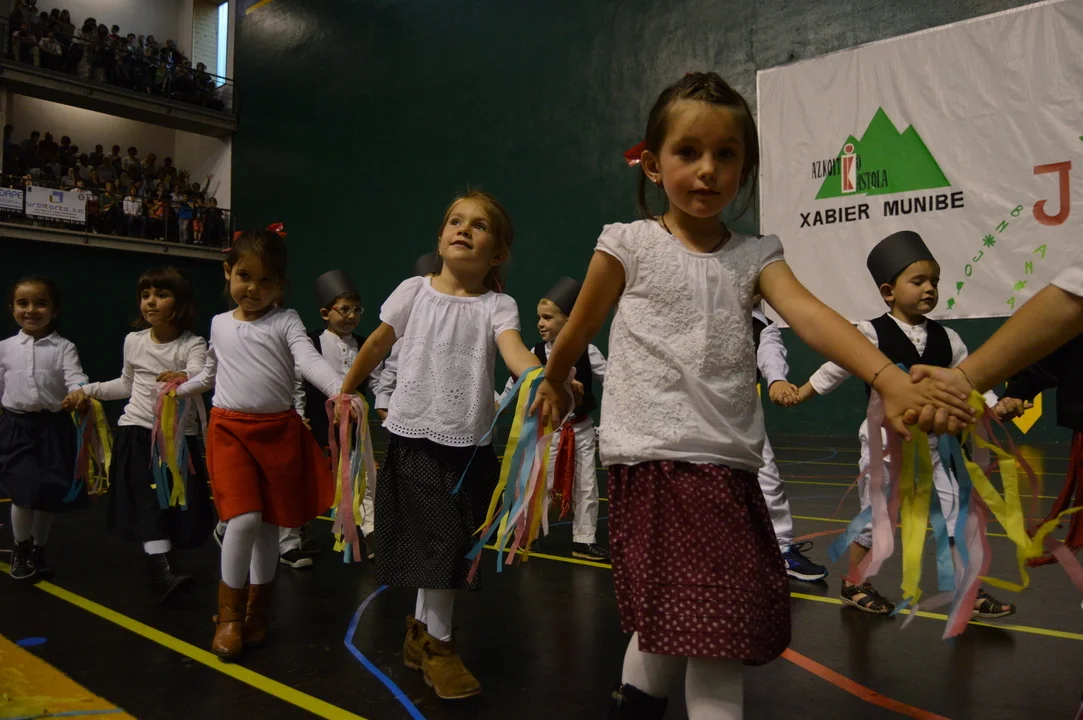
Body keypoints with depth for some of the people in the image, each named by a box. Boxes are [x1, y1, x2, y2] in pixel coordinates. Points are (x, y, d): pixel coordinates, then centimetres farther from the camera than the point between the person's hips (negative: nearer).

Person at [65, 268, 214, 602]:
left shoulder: (193, 344, -10)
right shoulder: (134, 341, 4)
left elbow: (200, 377, -33)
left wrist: (184, 379, -55)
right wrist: (89, 390, 14)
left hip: (180, 434, -2)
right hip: (138, 432, 2)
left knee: (179, 504, 5)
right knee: (149, 502, -12)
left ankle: (161, 565, 26)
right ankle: (162, 569, -19)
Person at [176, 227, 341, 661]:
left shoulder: (285, 321, 0)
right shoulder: (220, 324, 10)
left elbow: (310, 361, -18)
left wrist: (341, 390, -34)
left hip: (279, 429, 0)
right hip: (230, 428, 1)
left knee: (269, 523, 8)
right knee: (244, 519, -14)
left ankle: (256, 611, 26)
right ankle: (230, 615, 5)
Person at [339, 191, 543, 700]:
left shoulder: (498, 306, -2)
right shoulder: (414, 291, 2)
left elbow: (514, 350, -22)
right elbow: (378, 343, 13)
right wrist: (345, 390, 20)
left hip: (467, 444, 1)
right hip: (411, 436, 0)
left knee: (448, 545, 8)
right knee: (436, 541, 1)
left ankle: (422, 633, 32)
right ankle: (437, 642, 22)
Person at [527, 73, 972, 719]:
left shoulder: (755, 256, 6)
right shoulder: (628, 245, -2)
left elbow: (811, 316, -12)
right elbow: (580, 330, 12)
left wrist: (891, 379, -28)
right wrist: (554, 386, 25)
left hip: (727, 465, 4)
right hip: (651, 460, -4)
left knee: (715, 633, 10)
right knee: (671, 625, -1)